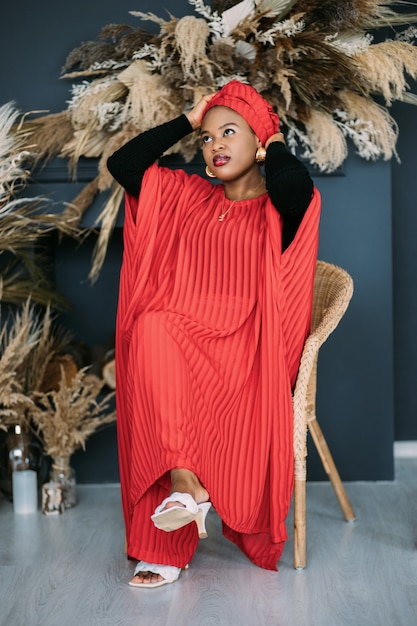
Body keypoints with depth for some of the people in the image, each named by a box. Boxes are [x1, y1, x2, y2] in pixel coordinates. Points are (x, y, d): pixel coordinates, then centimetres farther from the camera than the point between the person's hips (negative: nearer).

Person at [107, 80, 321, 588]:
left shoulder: (278, 207, 5)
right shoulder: (189, 196, 19)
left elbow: (294, 181, -21)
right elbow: (122, 164, 14)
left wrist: (275, 142, 2)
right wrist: (187, 122, 17)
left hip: (243, 351, -3)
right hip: (177, 339, 4)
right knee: (152, 324, -33)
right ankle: (183, 479, -35)